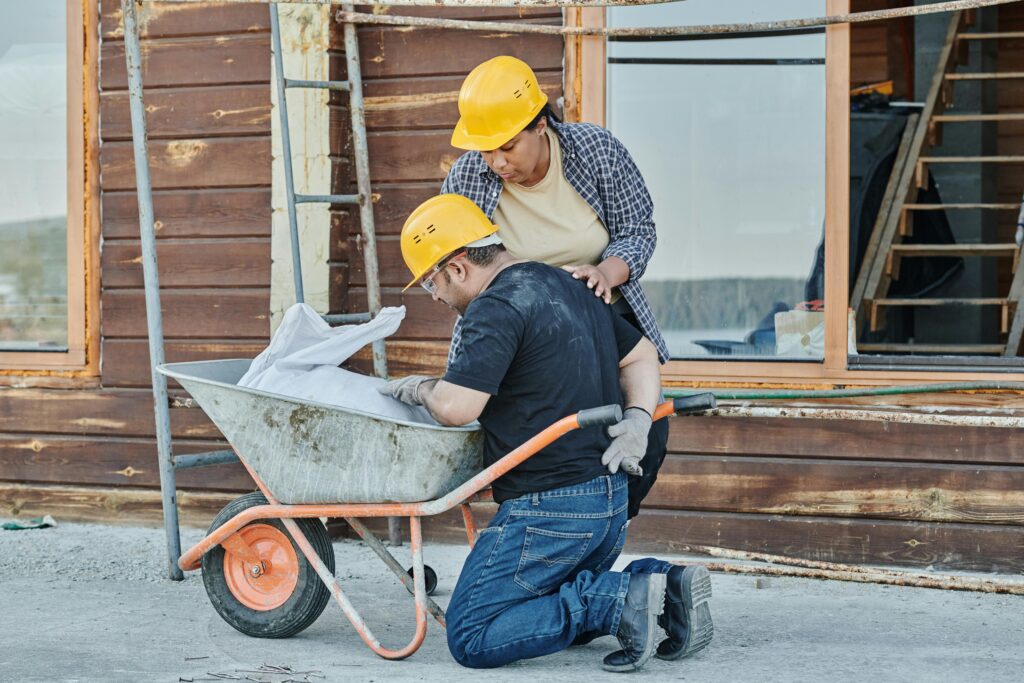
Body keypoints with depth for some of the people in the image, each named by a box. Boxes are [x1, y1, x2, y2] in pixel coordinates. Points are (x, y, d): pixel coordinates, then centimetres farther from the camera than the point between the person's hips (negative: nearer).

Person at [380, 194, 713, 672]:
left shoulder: (498, 307, -15)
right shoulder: (566, 287, 15)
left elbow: (455, 408, -24)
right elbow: (641, 355, 23)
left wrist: (419, 389, -3)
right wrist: (637, 417, 6)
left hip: (547, 509, -9)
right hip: (611, 503, 10)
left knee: (471, 640, -4)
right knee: (564, 607, 25)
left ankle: (619, 600, -13)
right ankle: (661, 585, 3)